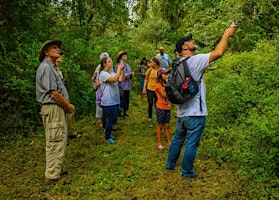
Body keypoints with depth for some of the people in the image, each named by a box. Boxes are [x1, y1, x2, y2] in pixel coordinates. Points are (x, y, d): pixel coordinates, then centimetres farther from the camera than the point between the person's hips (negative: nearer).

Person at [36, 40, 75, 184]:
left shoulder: (52, 67, 18)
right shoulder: (46, 67, -15)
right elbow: (53, 94, -20)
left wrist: (67, 104, 7)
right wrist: (68, 106, -9)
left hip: (58, 108, 11)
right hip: (53, 109, -11)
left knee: (59, 141, 18)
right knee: (55, 143, -4)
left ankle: (54, 170, 31)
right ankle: (52, 176, 6)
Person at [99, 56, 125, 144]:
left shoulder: (112, 72, 9)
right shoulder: (103, 74, -15)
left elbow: (121, 79, 0)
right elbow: (114, 80, -29)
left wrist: (122, 70, -10)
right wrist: (119, 68, -22)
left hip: (115, 100, 8)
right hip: (108, 102, -8)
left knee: (113, 119, 18)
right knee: (110, 119, 1)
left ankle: (108, 133, 37)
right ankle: (107, 137, 19)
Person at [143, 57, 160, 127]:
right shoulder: (149, 70, -5)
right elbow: (146, 79, 5)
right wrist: (144, 88, 0)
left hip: (157, 90, -1)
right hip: (150, 89, 1)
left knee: (156, 105, 7)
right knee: (150, 104, 7)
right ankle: (150, 120, 19)